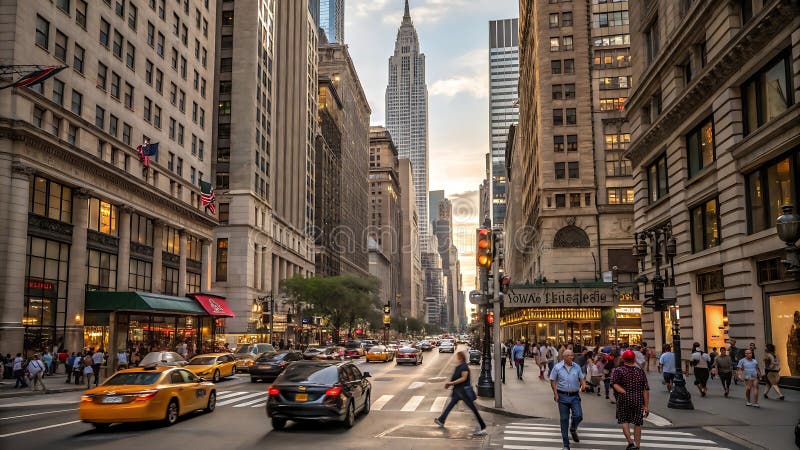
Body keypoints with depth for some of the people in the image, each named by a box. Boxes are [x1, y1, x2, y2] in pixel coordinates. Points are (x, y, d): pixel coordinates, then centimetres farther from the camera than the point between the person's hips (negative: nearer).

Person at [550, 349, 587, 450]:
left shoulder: (577, 367, 5)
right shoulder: (557, 367, -3)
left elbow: (582, 378, 10)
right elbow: (553, 381, -1)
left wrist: (583, 385, -12)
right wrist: (555, 393, -9)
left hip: (575, 396, 2)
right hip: (562, 396, -2)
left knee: (578, 416, -11)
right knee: (564, 419, 4)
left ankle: (573, 429, 26)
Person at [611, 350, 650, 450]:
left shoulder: (618, 371, 1)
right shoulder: (641, 371, 6)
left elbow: (615, 384, -17)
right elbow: (646, 390, 2)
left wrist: (626, 393, -18)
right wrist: (646, 406, 3)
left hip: (624, 400, -2)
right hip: (638, 400, 2)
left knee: (624, 421, 10)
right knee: (637, 423, 13)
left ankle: (630, 441, -8)